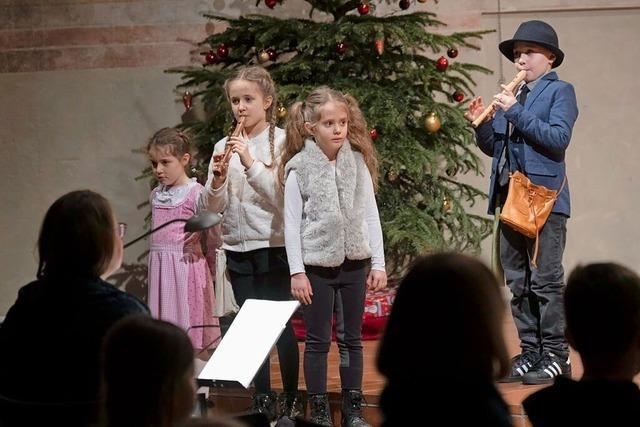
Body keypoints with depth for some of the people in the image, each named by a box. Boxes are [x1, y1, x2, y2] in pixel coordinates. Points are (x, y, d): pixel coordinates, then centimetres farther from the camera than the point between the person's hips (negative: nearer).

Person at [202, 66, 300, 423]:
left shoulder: (281, 141, -4)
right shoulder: (224, 147, 8)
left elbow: (281, 197, -13)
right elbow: (214, 207, 6)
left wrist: (250, 163, -22)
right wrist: (217, 179, -14)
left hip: (273, 246, -4)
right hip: (237, 249, 4)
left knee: (280, 324, -1)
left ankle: (291, 399, 10)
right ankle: (262, 400, 16)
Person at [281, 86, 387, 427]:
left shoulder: (358, 162, 2)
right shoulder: (298, 168, -6)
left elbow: (370, 214, 5)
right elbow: (291, 223, -5)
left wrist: (378, 263, 3)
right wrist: (297, 272, -8)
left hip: (355, 262, 3)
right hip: (316, 265, -3)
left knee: (352, 338, 9)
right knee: (318, 341, 3)